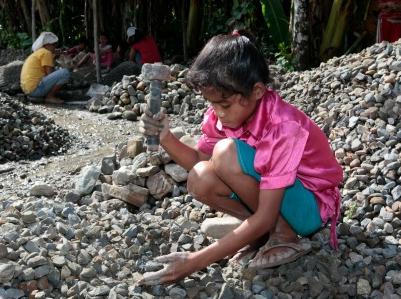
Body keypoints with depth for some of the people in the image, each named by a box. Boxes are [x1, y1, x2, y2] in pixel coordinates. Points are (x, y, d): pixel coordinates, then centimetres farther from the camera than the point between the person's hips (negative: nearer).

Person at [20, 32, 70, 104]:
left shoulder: (38, 53, 24)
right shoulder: (46, 53, -6)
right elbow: (50, 74, -10)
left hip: (28, 89, 10)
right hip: (36, 87, -10)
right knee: (65, 73, -14)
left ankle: (34, 96, 14)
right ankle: (50, 97, -7)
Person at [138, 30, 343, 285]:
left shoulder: (283, 129, -32)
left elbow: (264, 217, -32)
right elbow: (199, 161, 4)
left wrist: (197, 260, -33)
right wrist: (165, 138, -17)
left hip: (311, 205, -7)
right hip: (271, 197, 7)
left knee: (227, 153, -27)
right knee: (200, 180, -17)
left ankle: (286, 237, -13)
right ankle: (268, 231, -3)